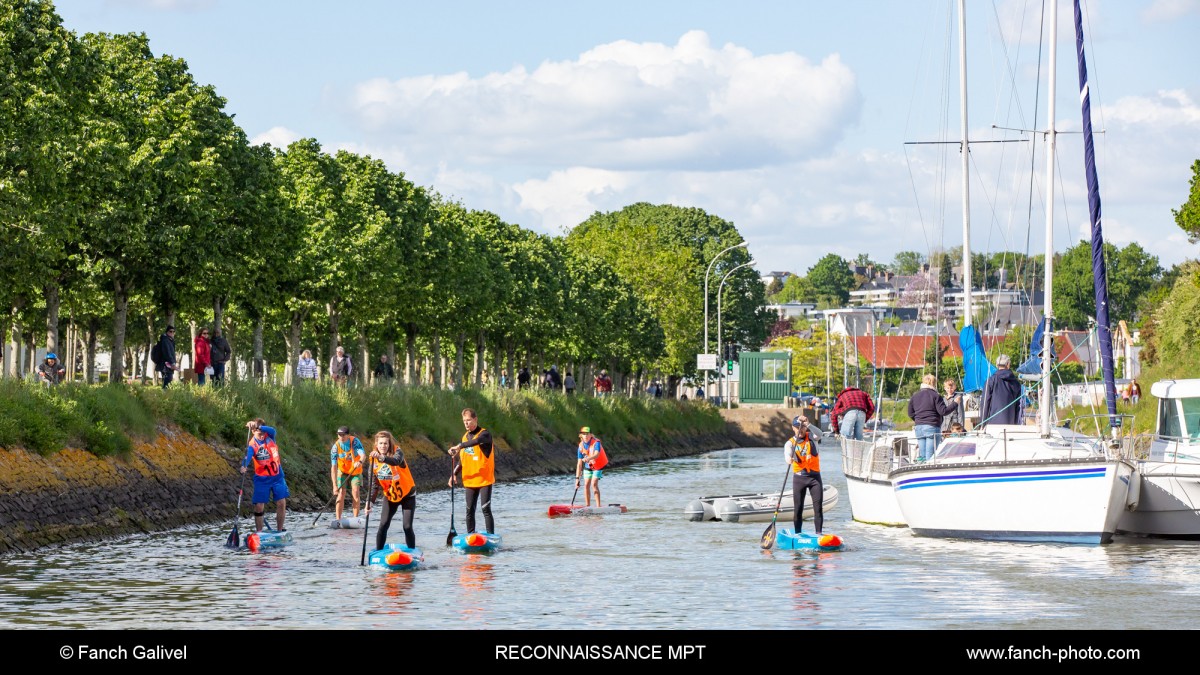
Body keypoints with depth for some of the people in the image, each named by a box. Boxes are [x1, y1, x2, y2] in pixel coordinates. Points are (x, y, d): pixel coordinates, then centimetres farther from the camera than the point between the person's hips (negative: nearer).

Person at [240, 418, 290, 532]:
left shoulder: (270, 437, -6)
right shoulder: (252, 445, -14)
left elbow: (272, 430, -29)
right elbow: (248, 456, -32)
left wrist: (258, 426, -46)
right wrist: (244, 466, -54)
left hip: (277, 476, 2)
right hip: (262, 479, -2)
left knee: (281, 503, 0)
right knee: (259, 506, -4)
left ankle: (280, 530, 13)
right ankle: (259, 532, 7)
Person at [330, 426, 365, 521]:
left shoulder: (355, 441, -22)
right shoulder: (335, 447, -20)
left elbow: (363, 455, -35)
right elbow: (333, 467, -23)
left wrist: (360, 462, -61)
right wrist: (335, 486, -29)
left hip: (356, 471, 0)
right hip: (343, 471, 0)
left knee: (355, 491, -13)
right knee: (341, 492, -13)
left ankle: (356, 518, -7)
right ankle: (338, 519, -12)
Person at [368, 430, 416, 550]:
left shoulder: (397, 451, -20)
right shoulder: (374, 459, -8)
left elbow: (396, 461, -46)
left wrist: (382, 458, -67)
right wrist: (369, 501, -17)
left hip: (407, 495, -3)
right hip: (389, 496, 3)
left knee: (407, 526, -8)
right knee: (383, 525, -7)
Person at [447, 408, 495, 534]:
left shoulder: (485, 434, -7)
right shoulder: (465, 437, 13)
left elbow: (477, 441, -32)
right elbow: (461, 460, 21)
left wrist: (460, 446, -39)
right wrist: (454, 474, 11)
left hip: (484, 480, -6)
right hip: (469, 481, 6)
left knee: (485, 509, -11)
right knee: (470, 511, 7)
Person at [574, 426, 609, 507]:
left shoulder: (596, 442, -24)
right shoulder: (581, 446, -12)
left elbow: (596, 455, -42)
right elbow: (579, 464, -11)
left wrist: (588, 458, -63)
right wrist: (577, 478, -13)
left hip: (598, 466, -5)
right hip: (588, 466, 5)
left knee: (594, 484, -17)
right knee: (586, 485, 0)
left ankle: (598, 505, -14)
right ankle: (587, 506, 11)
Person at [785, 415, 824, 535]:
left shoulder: (811, 437, 3)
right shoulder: (790, 443, 0)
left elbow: (819, 434, -19)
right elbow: (787, 453, -20)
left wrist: (807, 424, -33)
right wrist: (789, 459, -44)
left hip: (814, 476, 0)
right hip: (799, 478, 0)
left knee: (818, 506, -6)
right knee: (798, 508, 3)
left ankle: (819, 533, -4)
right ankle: (797, 533, 11)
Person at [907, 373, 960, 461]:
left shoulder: (914, 396, 10)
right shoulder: (935, 395, -6)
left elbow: (910, 414, 15)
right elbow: (943, 411, -10)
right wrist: (955, 403, 1)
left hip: (918, 428, 5)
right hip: (932, 427, -5)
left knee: (922, 455, 7)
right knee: (930, 455, -6)